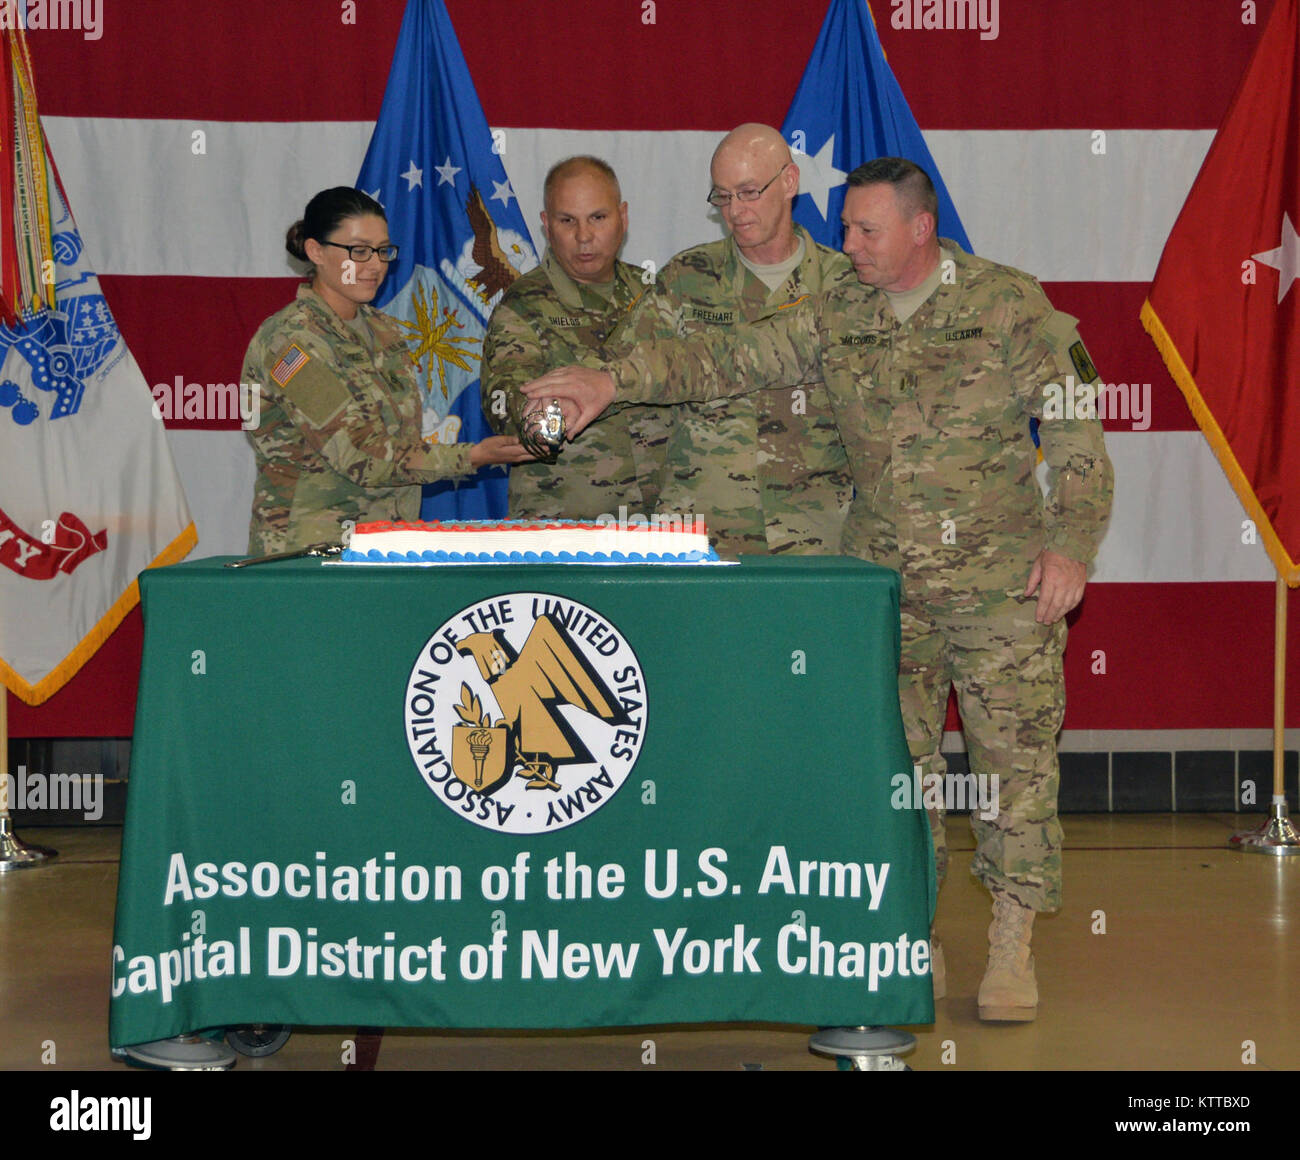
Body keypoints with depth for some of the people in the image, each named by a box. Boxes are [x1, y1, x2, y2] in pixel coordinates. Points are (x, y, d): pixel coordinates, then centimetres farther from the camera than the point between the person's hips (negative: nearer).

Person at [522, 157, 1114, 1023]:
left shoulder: (1010, 306, -4)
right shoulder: (837, 319, 6)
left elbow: (1076, 431, -4)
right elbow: (726, 364, 6)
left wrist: (1072, 542, -11)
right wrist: (616, 380, -5)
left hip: (999, 572, -3)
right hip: (882, 574, 4)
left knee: (1015, 755, -2)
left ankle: (1012, 951, 8)